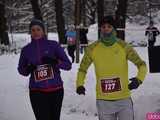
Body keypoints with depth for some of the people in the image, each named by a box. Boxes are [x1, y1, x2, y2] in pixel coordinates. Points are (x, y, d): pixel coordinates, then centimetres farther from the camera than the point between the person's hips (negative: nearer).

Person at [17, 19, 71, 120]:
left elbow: (68, 65, -1)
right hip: (37, 92, 0)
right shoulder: (26, 49, 2)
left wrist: (55, 62, -20)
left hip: (56, 90, 1)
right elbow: (21, 69, 15)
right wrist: (28, 69, -7)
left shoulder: (53, 45, -2)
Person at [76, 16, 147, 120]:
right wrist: (79, 85, -7)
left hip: (124, 99, -1)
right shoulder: (92, 49, -2)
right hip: (103, 101, 1)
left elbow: (141, 64, 1)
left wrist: (139, 79, -19)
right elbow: (82, 69, 11)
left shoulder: (123, 46, -5)